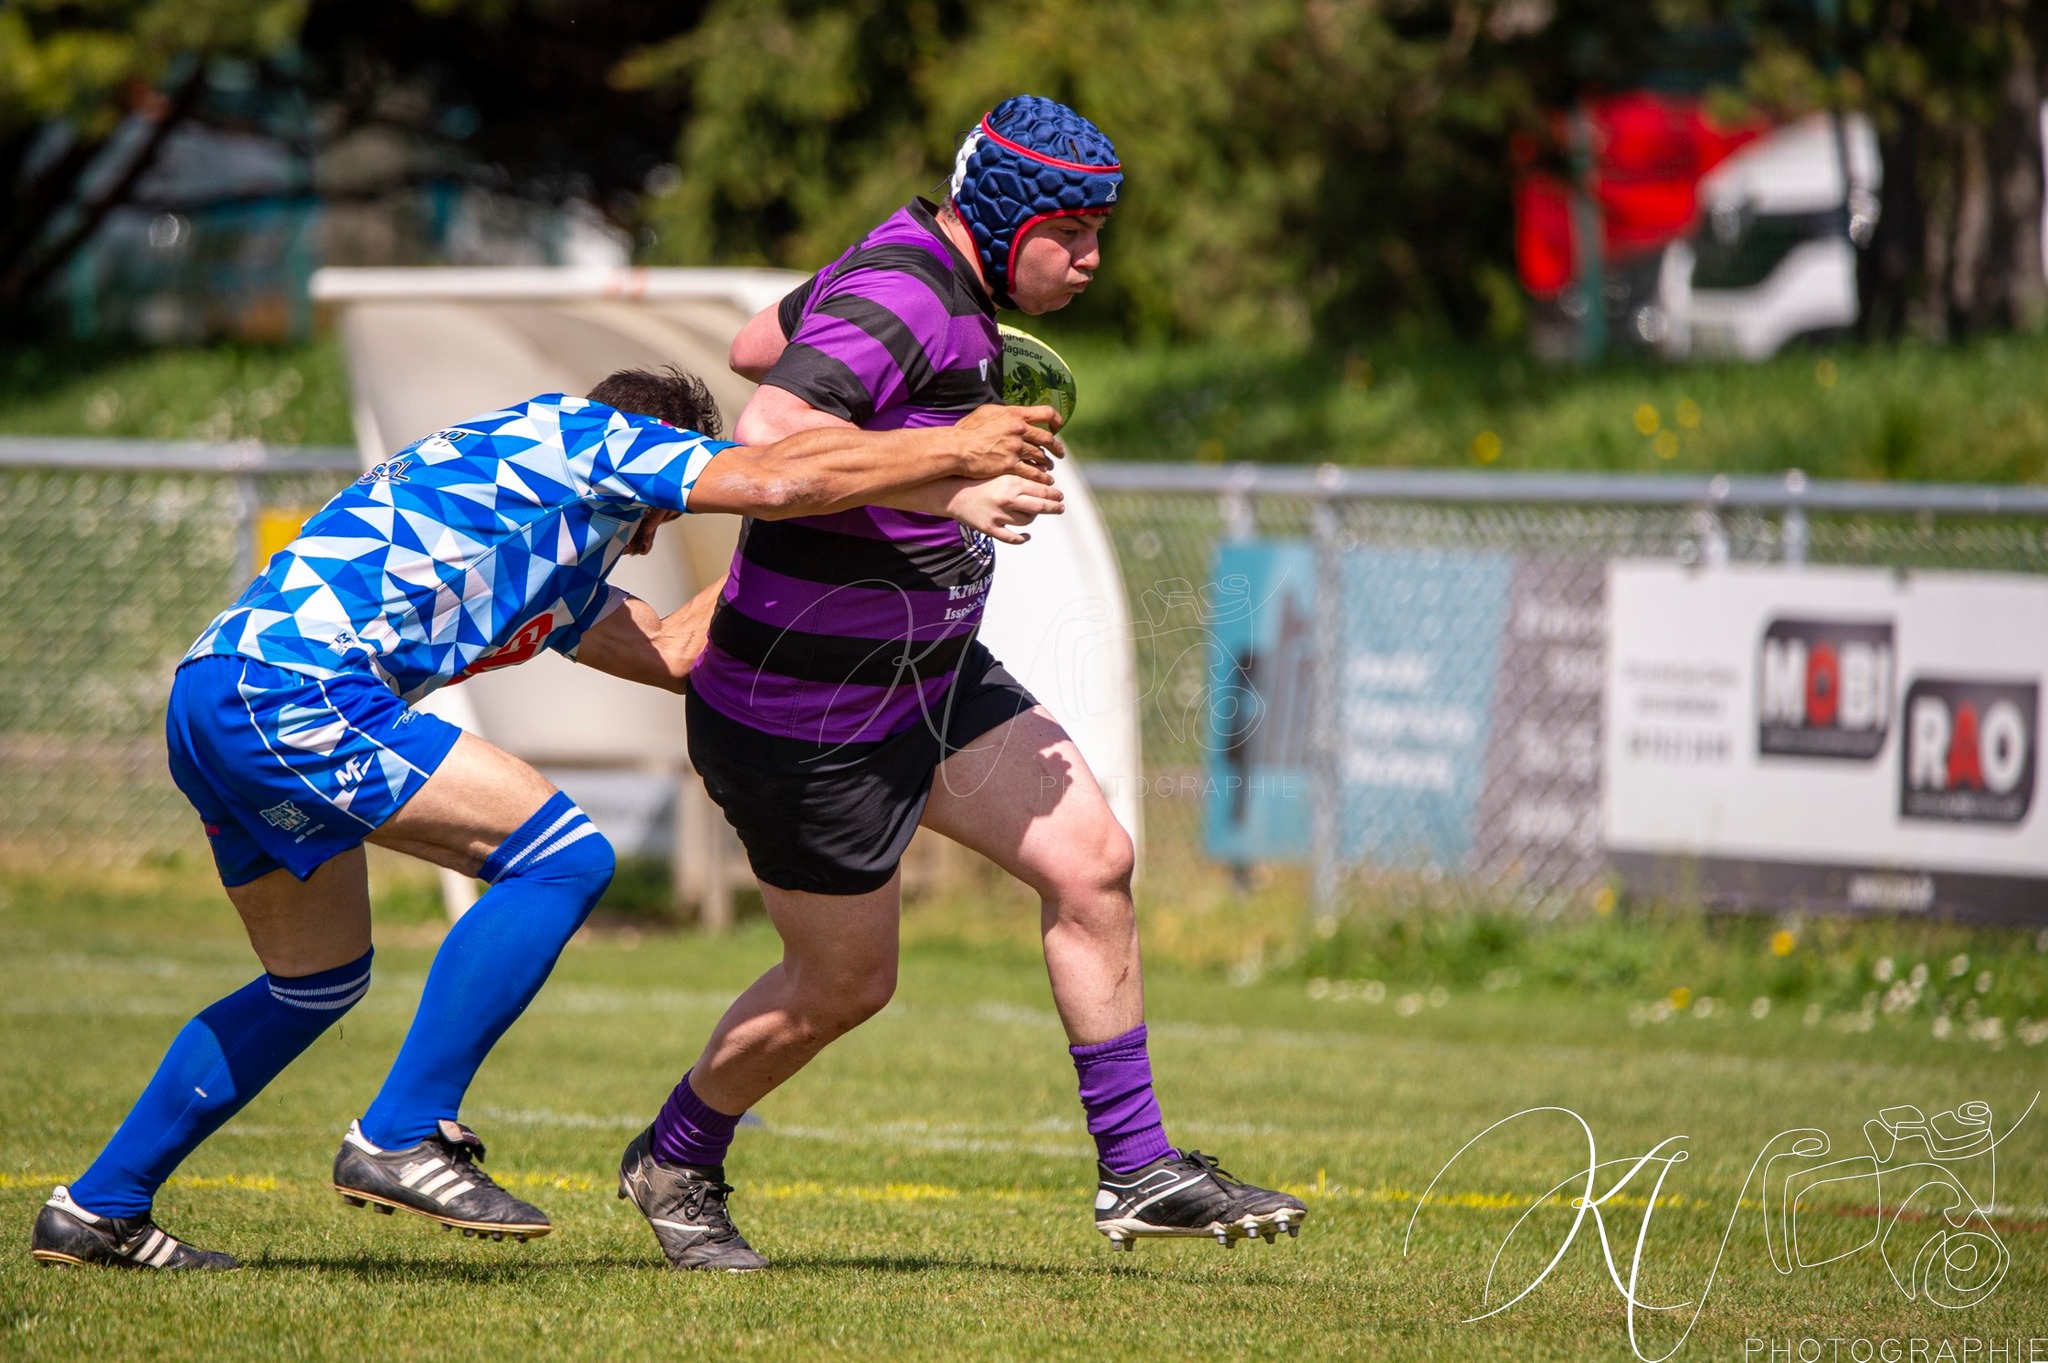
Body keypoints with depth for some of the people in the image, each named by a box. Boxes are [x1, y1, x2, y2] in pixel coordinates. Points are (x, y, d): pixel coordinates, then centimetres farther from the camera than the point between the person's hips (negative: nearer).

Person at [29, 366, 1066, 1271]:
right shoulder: (580, 435, 7)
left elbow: (671, 648, 33)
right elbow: (771, 480, -5)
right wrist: (951, 449, 4)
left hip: (211, 703, 10)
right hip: (293, 686, -10)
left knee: (319, 980, 25)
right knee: (562, 856, -10)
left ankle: (99, 1208, 27)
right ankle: (400, 1138, -10)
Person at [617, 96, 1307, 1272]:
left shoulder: (929, 273, 5)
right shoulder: (901, 296, -25)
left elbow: (758, 345, 22)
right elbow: (770, 432, -40)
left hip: (931, 674, 10)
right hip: (808, 718, -10)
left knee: (1093, 861, 2)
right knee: (845, 984, 7)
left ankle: (1139, 1173, 9)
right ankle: (676, 1165, 32)